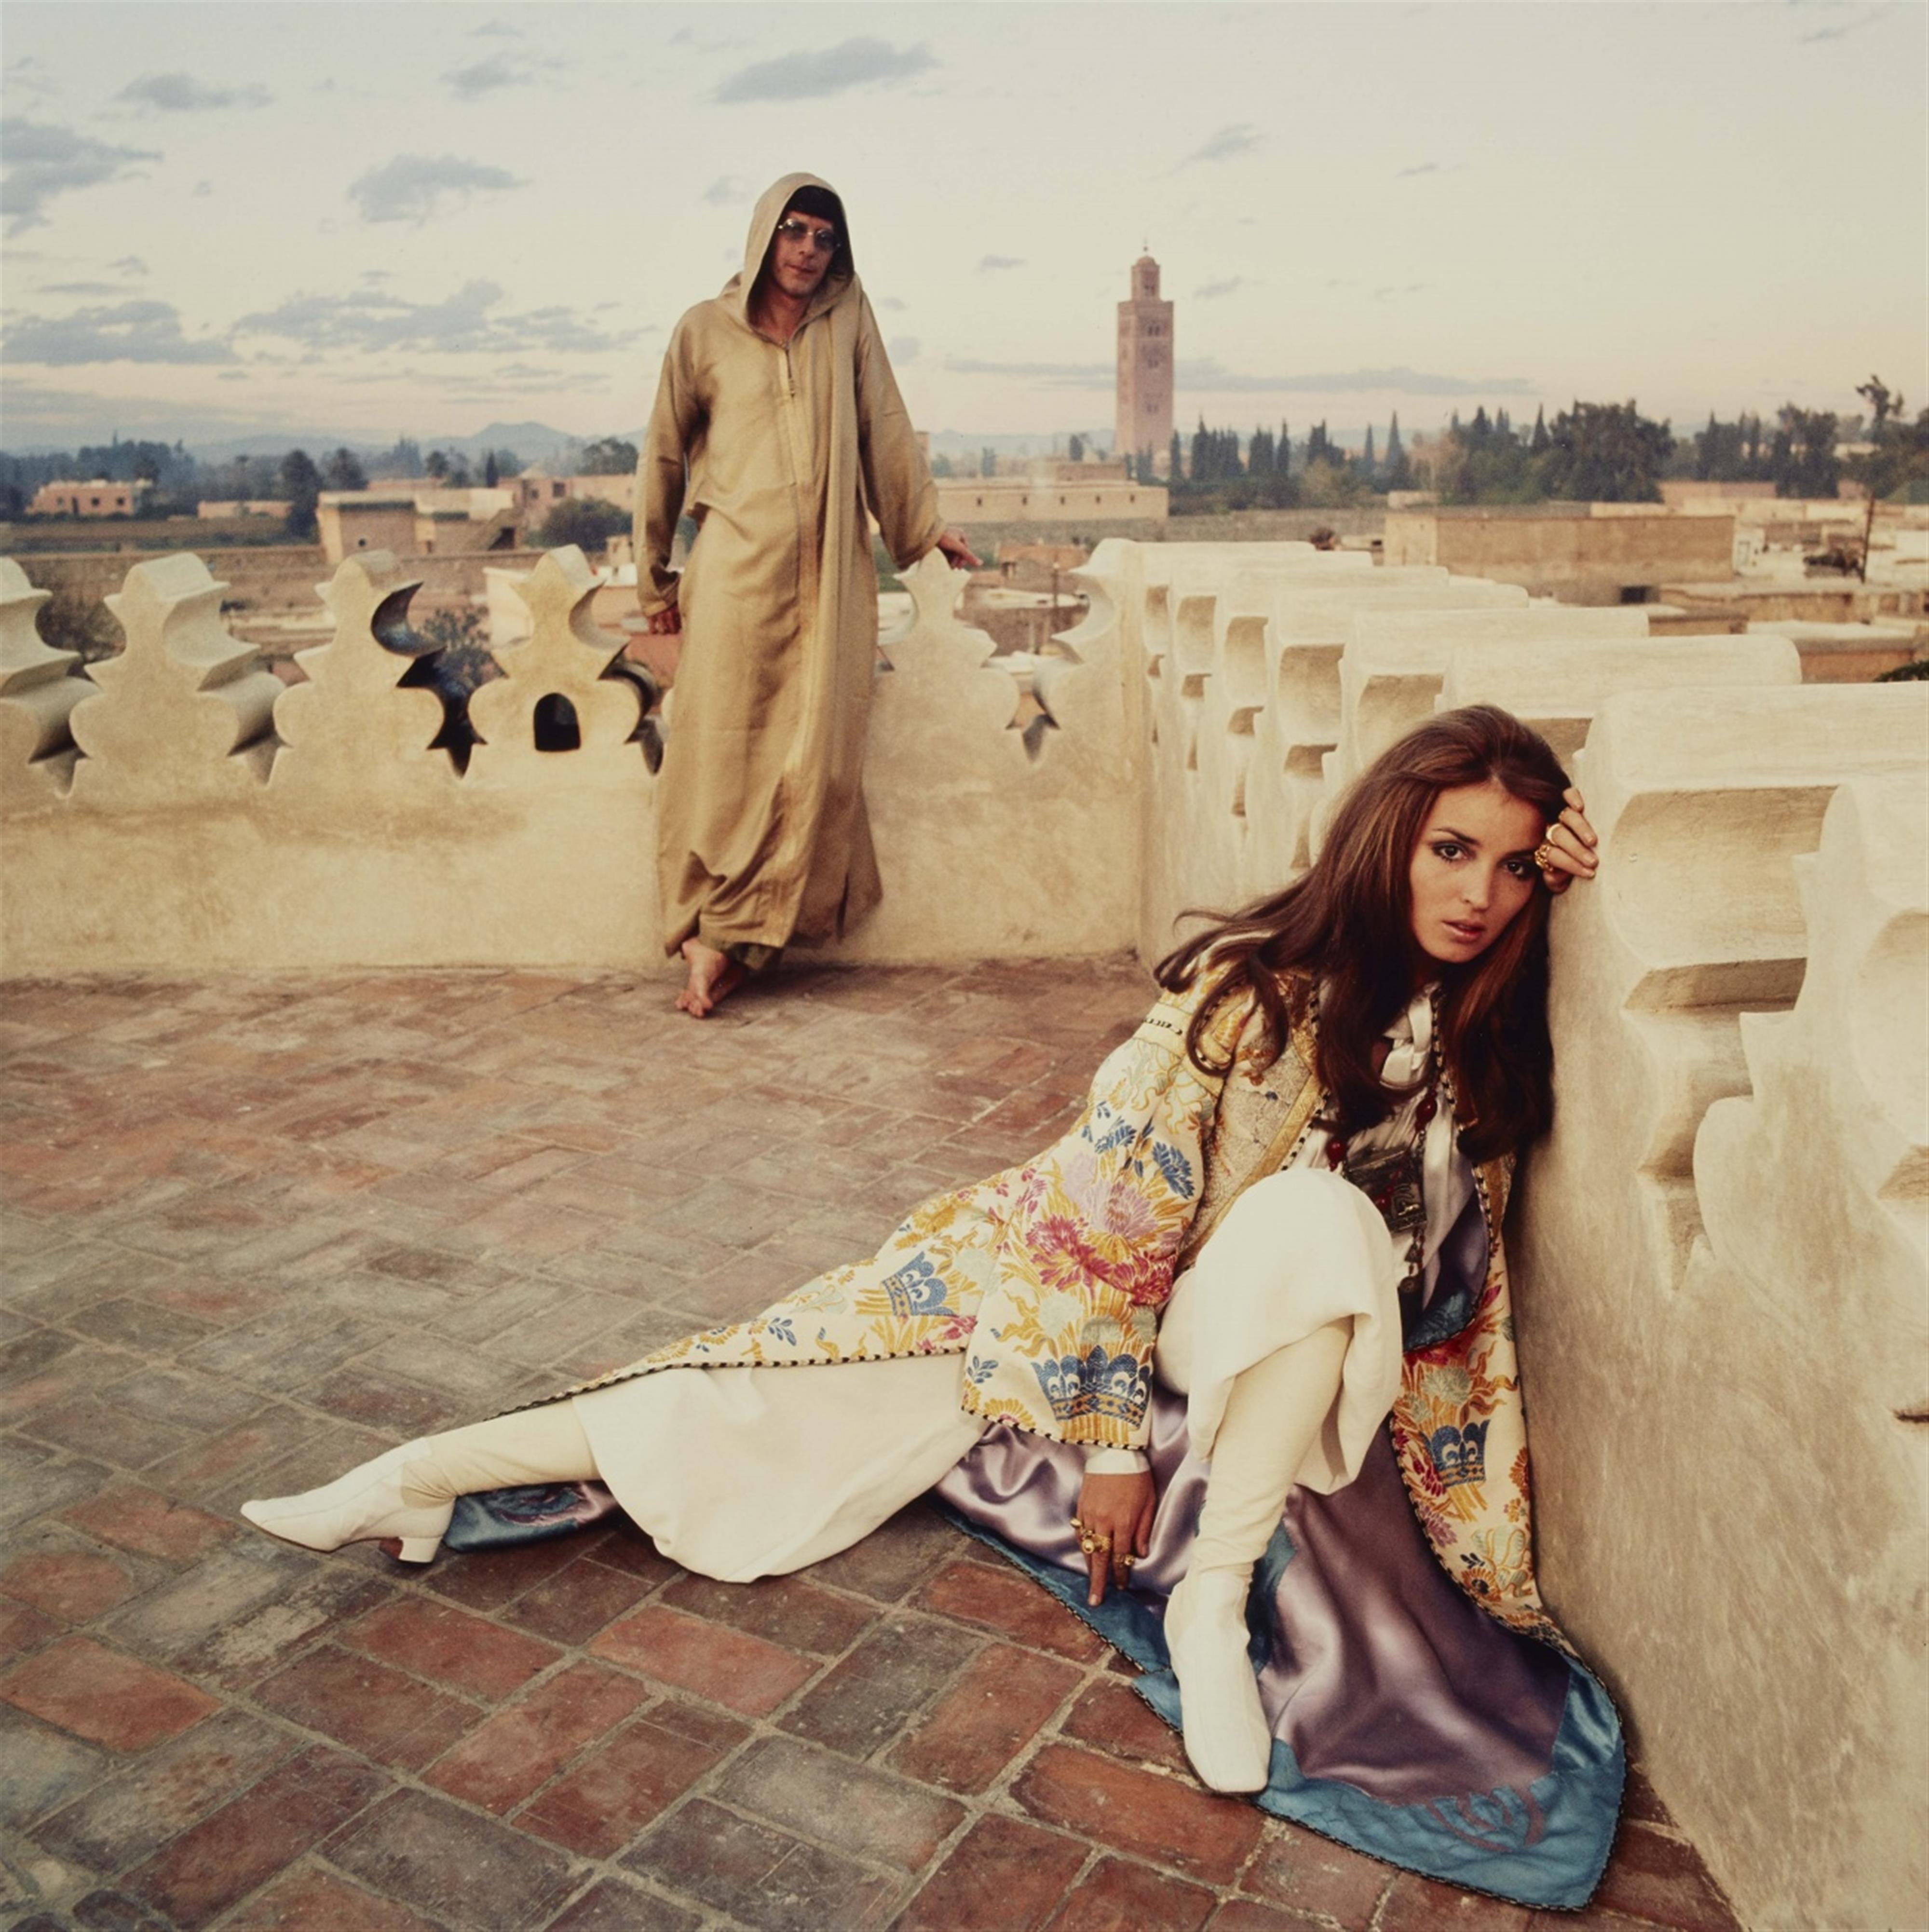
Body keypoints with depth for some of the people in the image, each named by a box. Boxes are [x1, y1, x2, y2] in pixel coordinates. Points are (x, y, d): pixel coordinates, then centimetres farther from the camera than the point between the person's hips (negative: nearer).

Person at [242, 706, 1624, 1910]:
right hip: (1071, 1280, -2)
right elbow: (1116, 1213, -19)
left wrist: (1558, 875, -11)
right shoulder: (1253, 992, -24)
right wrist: (1109, 1435, -15)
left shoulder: (1481, 1023, -11)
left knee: (1320, 1221, -34)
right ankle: (417, 1484, 2)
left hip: (1268, 1351, 3)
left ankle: (1215, 1596, -24)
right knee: (788, 1407, -12)